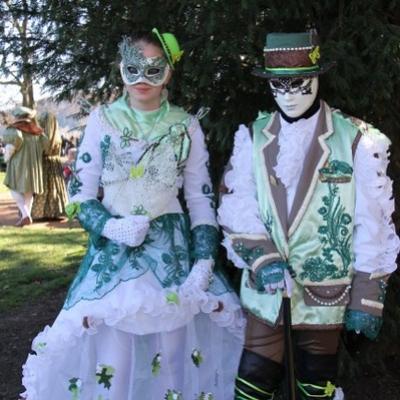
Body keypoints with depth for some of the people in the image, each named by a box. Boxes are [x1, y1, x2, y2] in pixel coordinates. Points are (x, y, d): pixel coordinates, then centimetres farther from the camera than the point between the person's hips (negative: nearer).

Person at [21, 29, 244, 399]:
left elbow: (200, 198, 5)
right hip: (113, 250, 0)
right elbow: (80, 193, 2)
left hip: (173, 249, 1)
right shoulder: (102, 120, 0)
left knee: (174, 356, 8)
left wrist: (204, 261, -6)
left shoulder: (187, 126, 2)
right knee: (110, 361, 2)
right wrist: (110, 226, -17)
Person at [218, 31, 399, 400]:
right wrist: (263, 259, -17)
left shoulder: (356, 140, -6)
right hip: (266, 290, 2)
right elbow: (237, 207, -1)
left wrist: (367, 298, -5)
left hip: (326, 294, -2)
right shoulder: (252, 137, 2)